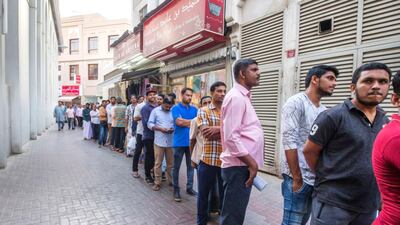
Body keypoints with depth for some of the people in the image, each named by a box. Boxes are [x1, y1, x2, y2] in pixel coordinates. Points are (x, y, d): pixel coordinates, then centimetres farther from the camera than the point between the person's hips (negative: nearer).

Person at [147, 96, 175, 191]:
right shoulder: (155, 111, 2)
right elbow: (149, 124, -1)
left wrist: (173, 129, -12)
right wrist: (160, 128, -14)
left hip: (171, 141, 1)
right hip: (159, 141, -1)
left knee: (171, 163, 10)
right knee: (158, 163, 4)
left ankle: (171, 180, 26)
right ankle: (157, 183, 16)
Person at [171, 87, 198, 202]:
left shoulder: (194, 109, 9)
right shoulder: (176, 108, -3)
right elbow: (178, 122, -17)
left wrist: (185, 122, -11)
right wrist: (192, 121, -7)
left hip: (191, 141, 4)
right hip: (179, 142, -4)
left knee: (191, 166, 12)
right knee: (176, 167, 5)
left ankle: (189, 187, 26)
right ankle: (176, 190, 17)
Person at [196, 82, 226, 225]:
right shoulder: (203, 111, 1)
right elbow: (206, 133, -13)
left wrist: (218, 129, -18)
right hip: (207, 159, -1)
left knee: (224, 194, 15)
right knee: (203, 194, 13)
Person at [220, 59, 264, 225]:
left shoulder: (243, 97, 16)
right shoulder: (236, 97, -15)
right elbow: (231, 137, -23)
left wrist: (252, 163, 17)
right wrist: (252, 163, -16)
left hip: (244, 165, 10)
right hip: (238, 166, -10)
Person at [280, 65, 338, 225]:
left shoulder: (324, 110, 12)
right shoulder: (296, 103, -11)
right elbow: (289, 142, -17)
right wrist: (297, 177, -17)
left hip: (317, 178, 7)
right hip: (299, 177, -7)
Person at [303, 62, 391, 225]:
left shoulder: (386, 122, 5)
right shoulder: (333, 116, -13)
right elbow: (309, 151, -9)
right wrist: (327, 178, 2)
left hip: (369, 207, 6)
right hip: (332, 203, -5)